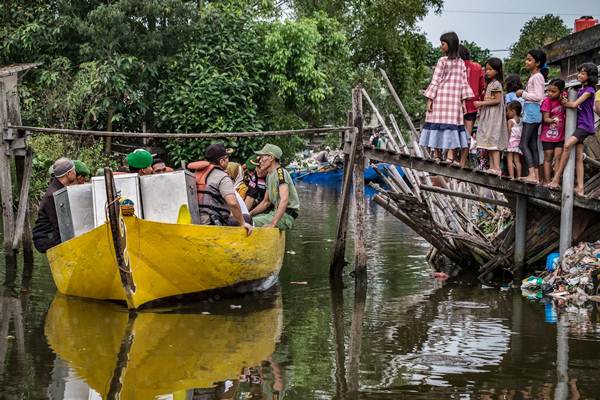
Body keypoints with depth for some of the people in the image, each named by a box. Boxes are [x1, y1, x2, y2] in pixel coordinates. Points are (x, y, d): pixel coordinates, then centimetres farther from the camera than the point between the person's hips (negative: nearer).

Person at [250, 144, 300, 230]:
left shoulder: (281, 172, -14)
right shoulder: (269, 175, 19)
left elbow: (284, 200, -26)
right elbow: (266, 202, 27)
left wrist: (272, 224, -33)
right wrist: (249, 214, 13)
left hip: (286, 216, -10)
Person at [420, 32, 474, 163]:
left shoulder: (443, 61, -6)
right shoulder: (461, 63, 8)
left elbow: (435, 81, -7)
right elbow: (463, 83, 6)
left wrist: (429, 99, -5)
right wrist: (463, 101, 9)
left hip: (440, 98, -4)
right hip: (455, 99, 4)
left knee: (438, 123, 0)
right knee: (452, 125, 3)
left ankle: (437, 155, 0)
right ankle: (450, 155, -4)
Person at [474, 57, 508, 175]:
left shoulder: (496, 84, -12)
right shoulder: (490, 84, 17)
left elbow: (497, 100, -20)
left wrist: (482, 103, -19)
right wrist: (481, 106, 8)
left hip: (494, 116, -10)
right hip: (488, 116, 10)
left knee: (493, 140, -13)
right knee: (489, 143, 8)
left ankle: (497, 168, -16)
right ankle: (492, 167, 9)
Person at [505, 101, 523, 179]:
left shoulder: (510, 121, -7)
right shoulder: (520, 121, 10)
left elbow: (509, 133, -11)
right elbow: (521, 133, 10)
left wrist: (506, 143, -8)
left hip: (511, 142, -6)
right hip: (518, 142, 6)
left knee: (509, 159, -5)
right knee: (517, 160, 8)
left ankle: (511, 176, -13)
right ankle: (518, 176, 3)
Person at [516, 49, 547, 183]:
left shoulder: (537, 77, -11)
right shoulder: (533, 77, 18)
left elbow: (538, 96, -19)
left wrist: (523, 94, -11)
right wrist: (523, 93, 9)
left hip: (532, 112, -10)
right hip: (532, 113, 10)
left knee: (524, 143, -14)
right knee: (533, 145, 8)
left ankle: (532, 174, -20)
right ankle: (536, 176, 8)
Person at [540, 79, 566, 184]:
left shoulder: (562, 100, 1)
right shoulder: (547, 101, -11)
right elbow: (545, 119, -15)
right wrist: (553, 120, -37)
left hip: (560, 135, 3)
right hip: (548, 135, -3)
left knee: (558, 157, -1)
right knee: (548, 158, 3)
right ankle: (547, 181, 7)